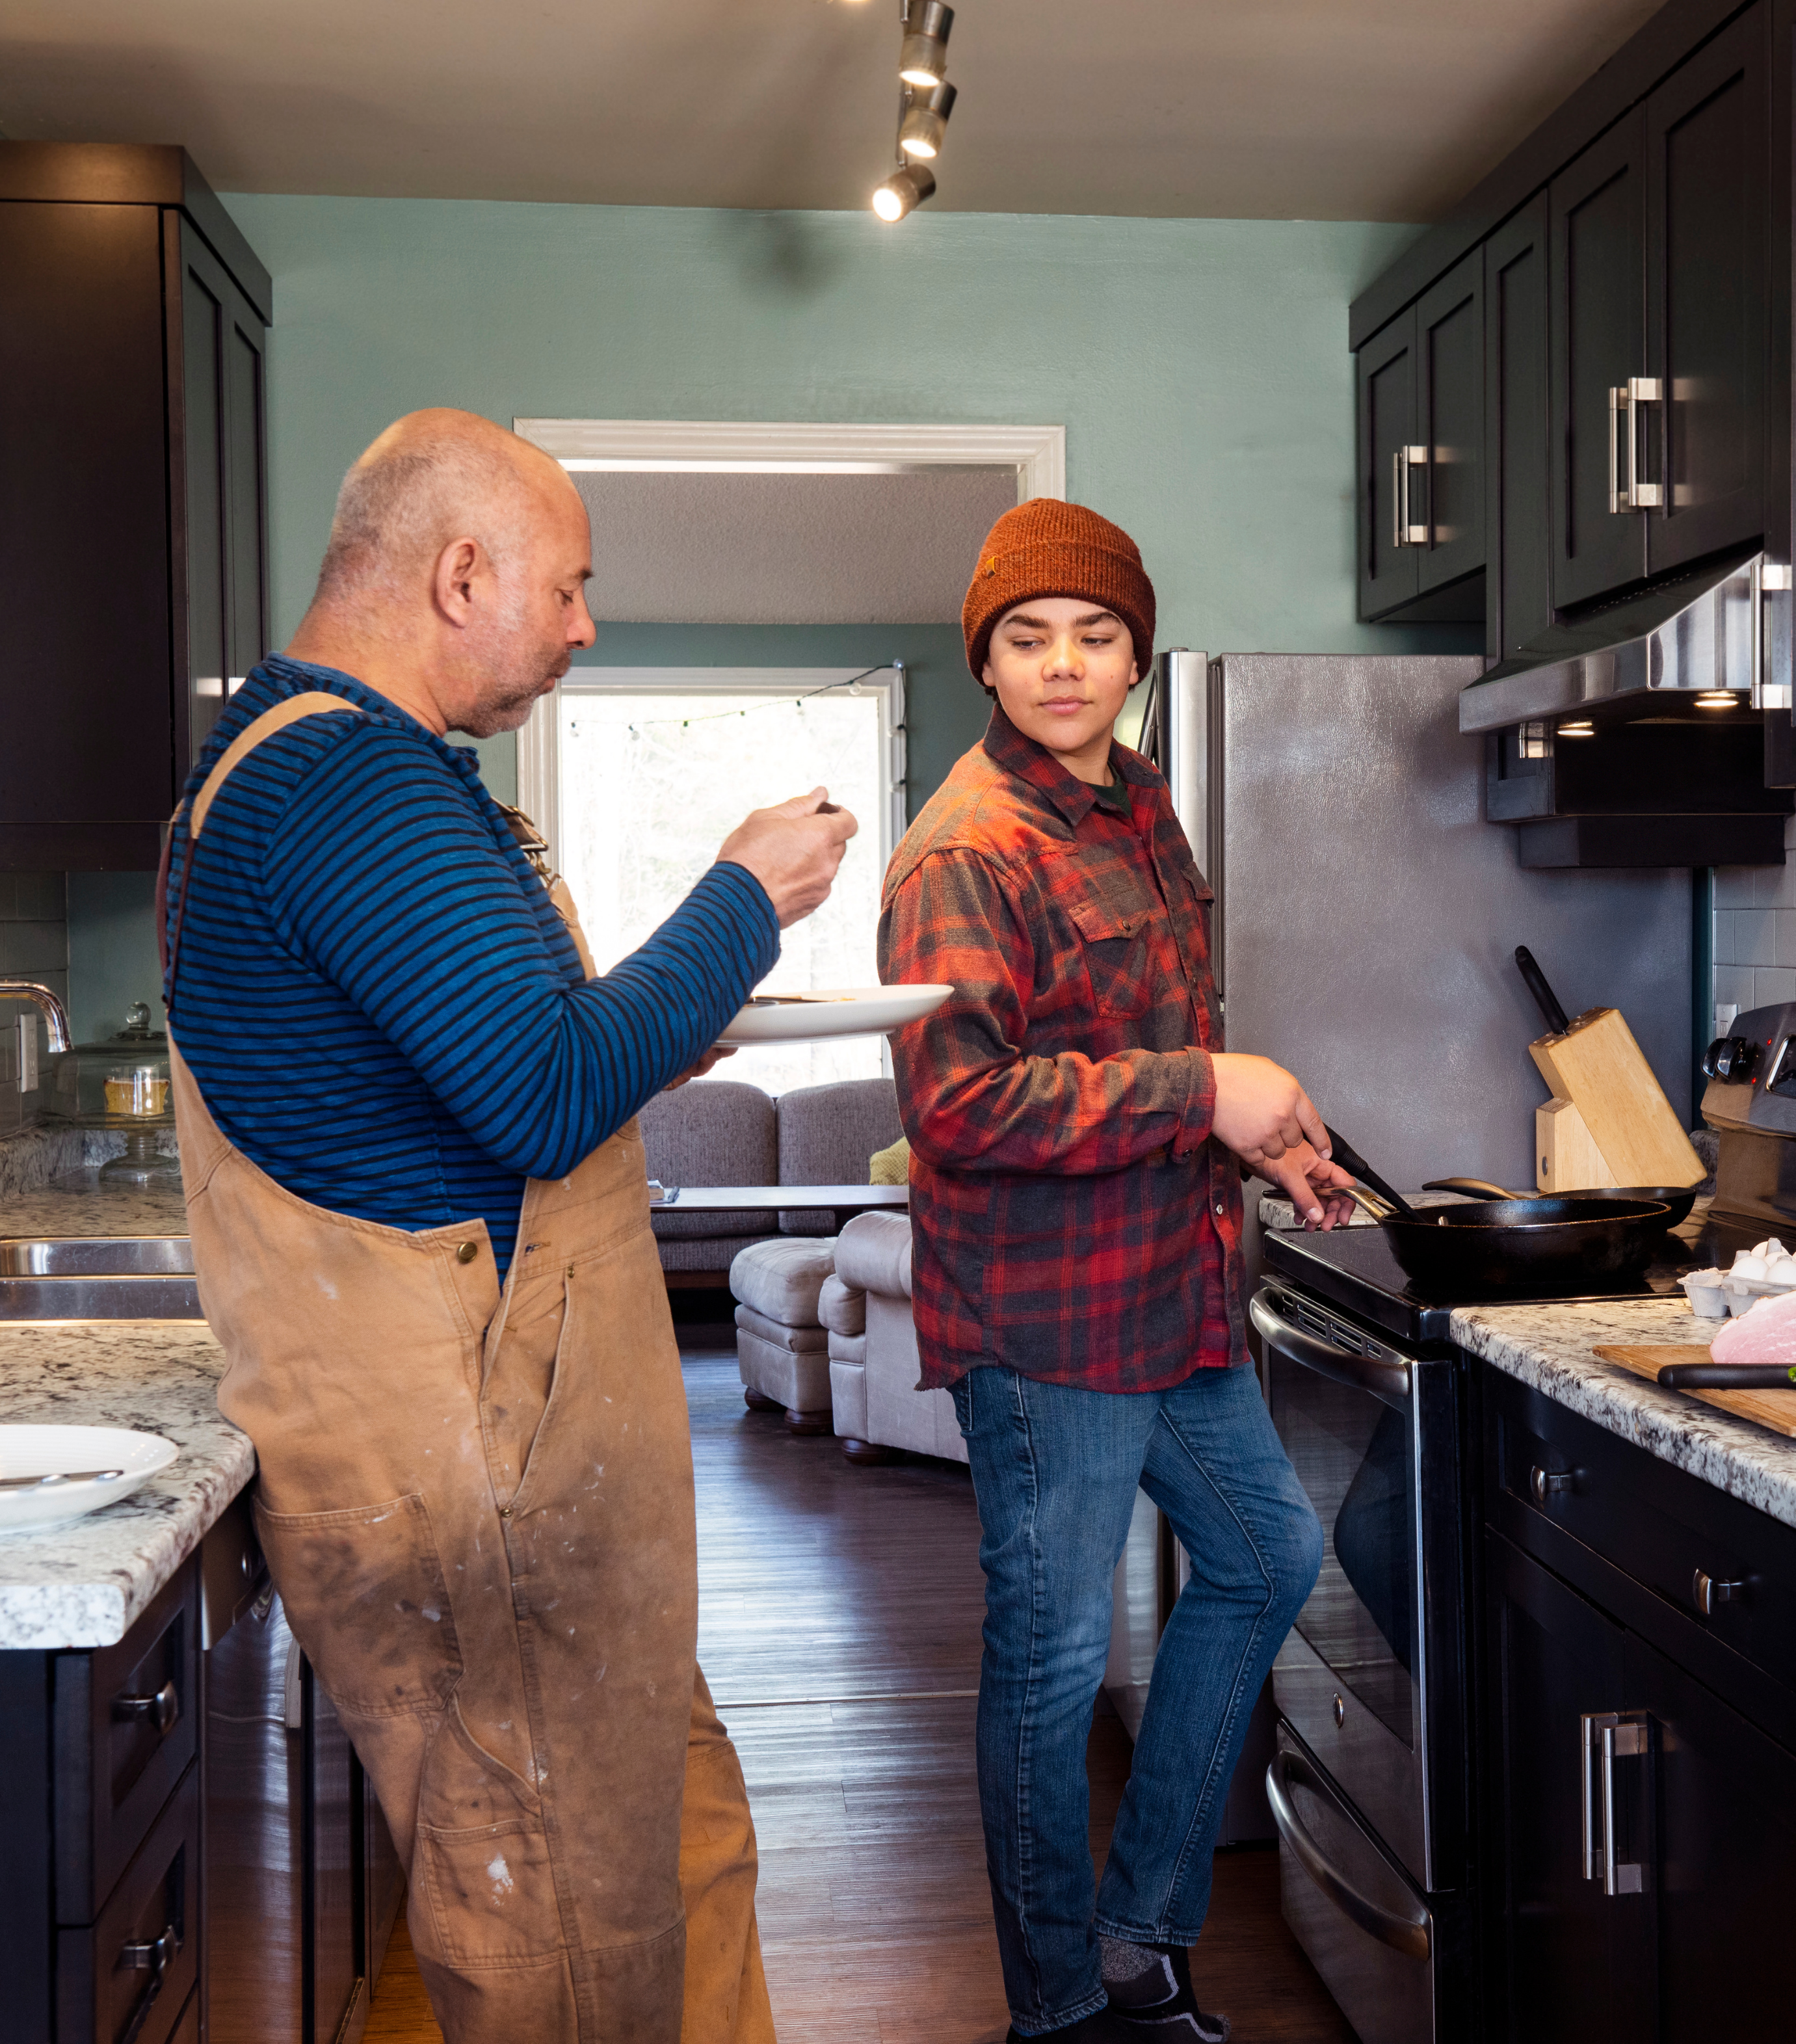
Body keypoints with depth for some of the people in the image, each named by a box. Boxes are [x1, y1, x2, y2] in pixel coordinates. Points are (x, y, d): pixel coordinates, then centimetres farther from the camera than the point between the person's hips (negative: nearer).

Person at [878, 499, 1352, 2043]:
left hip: (1176, 1296, 10)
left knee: (1269, 1558, 22)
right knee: (1055, 1659, 3)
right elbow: (958, 1100, -29)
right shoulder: (965, 855, -18)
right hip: (1045, 1322, -10)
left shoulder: (1138, 810, 13)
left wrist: (1258, 1143, 16)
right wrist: (1203, 1092, -25)